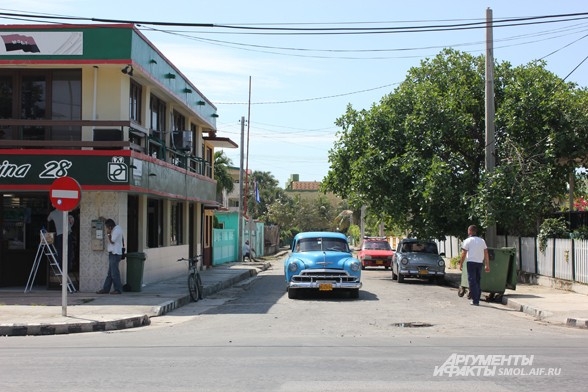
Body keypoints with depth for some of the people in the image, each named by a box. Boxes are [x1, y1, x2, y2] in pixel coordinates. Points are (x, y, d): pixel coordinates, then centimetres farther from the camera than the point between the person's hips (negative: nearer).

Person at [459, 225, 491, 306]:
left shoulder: (468, 241, -3)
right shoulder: (482, 241, 12)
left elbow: (463, 254, -6)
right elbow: (486, 254, 9)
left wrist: (461, 264, 0)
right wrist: (487, 265, 11)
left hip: (471, 262, -5)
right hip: (480, 263, 5)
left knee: (472, 282, -4)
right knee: (478, 282, 12)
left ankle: (475, 300, -9)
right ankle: (477, 300, 12)